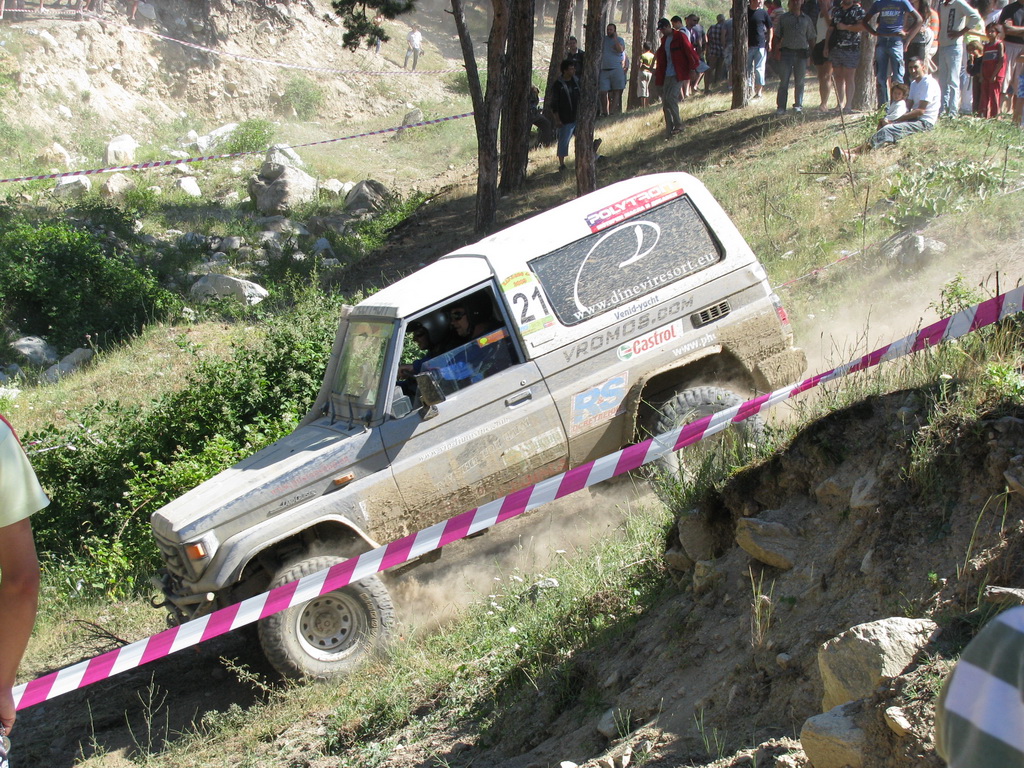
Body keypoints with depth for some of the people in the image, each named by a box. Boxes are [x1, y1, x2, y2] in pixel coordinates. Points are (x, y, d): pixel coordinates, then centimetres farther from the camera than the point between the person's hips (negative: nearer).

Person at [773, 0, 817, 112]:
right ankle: (781, 107, -2)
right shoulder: (783, 18, 9)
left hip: (801, 53, 1)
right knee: (784, 81, -4)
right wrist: (774, 50, -3)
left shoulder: (807, 19, 12)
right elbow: (777, 36, 7)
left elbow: (811, 38, 14)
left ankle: (798, 105, 16)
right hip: (786, 52, -1)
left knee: (799, 81, 6)